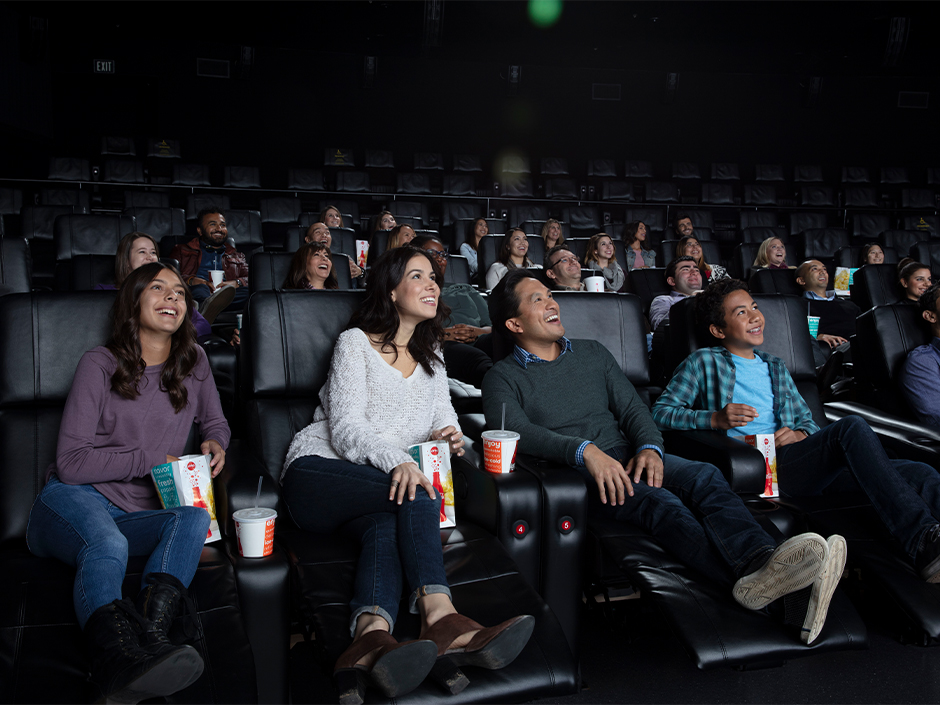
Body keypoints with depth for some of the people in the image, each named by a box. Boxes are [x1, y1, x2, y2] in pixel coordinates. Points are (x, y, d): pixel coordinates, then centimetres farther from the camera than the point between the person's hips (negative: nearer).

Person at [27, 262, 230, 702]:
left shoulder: (193, 363, 13)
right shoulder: (100, 364, 1)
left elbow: (214, 422, 28)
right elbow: (70, 463, -5)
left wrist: (215, 443, 4)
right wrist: (148, 461, -10)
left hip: (136, 517, 4)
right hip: (73, 501, -4)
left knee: (195, 517, -30)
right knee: (107, 546, -38)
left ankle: (150, 631, -54)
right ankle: (122, 656, -66)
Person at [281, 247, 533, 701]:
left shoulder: (430, 355, 22)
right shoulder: (356, 342, 2)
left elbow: (445, 418, 15)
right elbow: (346, 429, -11)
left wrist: (449, 436, -12)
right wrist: (396, 461, -31)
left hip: (381, 485, 4)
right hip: (317, 474, -4)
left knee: (385, 526, -33)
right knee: (418, 494, -33)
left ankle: (371, 637, -59)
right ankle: (440, 617, -49)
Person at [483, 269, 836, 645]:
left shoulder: (592, 353, 23)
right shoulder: (503, 378, 7)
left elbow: (632, 408, 15)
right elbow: (516, 432, -12)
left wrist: (649, 447, -8)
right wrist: (585, 450, -28)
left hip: (626, 457, 5)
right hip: (571, 474, -5)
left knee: (704, 476, -26)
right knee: (654, 498, -34)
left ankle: (762, 559, -52)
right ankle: (745, 580, -54)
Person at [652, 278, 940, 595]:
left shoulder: (775, 367, 32)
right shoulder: (703, 362, 14)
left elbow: (808, 420, 29)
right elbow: (660, 412, 5)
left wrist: (800, 434, 4)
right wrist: (715, 419, -11)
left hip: (790, 460, 6)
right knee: (853, 427, -31)